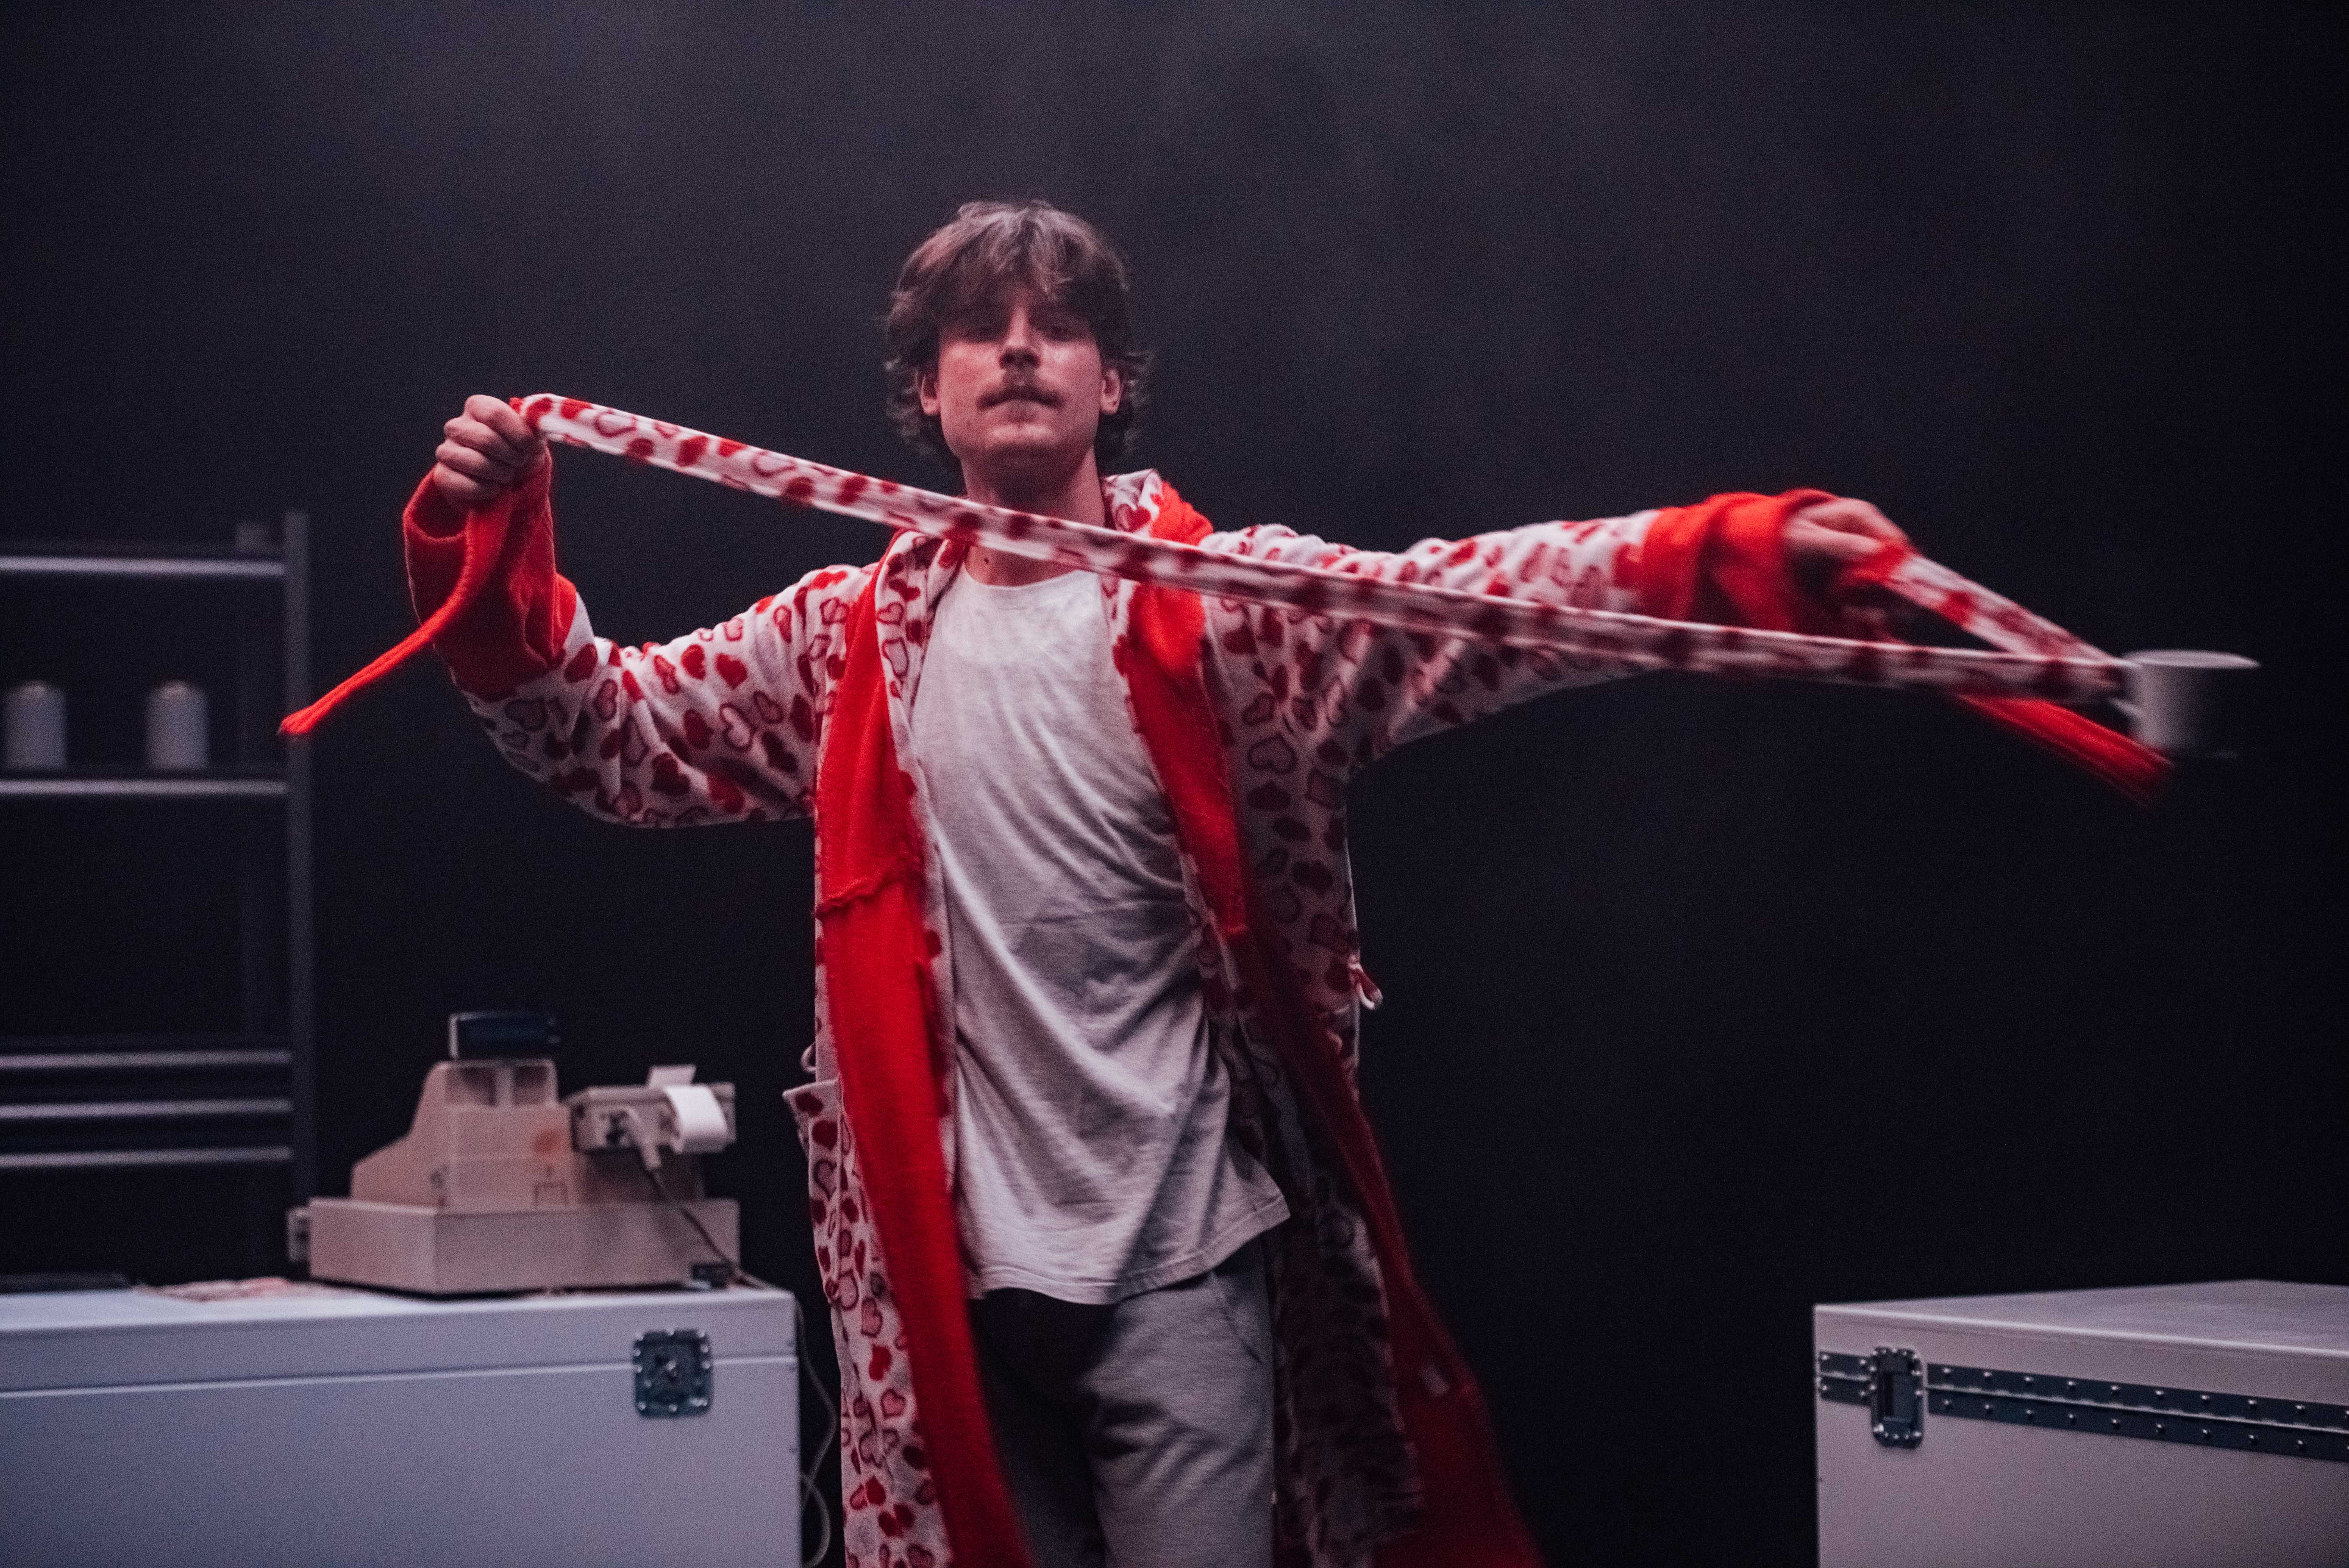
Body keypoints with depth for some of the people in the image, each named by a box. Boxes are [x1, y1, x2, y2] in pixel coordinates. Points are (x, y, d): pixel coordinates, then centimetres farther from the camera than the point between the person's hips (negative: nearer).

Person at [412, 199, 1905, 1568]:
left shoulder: (1221, 603, -3)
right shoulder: (854, 638, 9)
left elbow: (1470, 600, -17)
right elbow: (607, 725, 14)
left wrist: (1742, 554, -34)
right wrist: (489, 554, -3)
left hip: (1179, 1263, -3)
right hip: (958, 1269, 3)